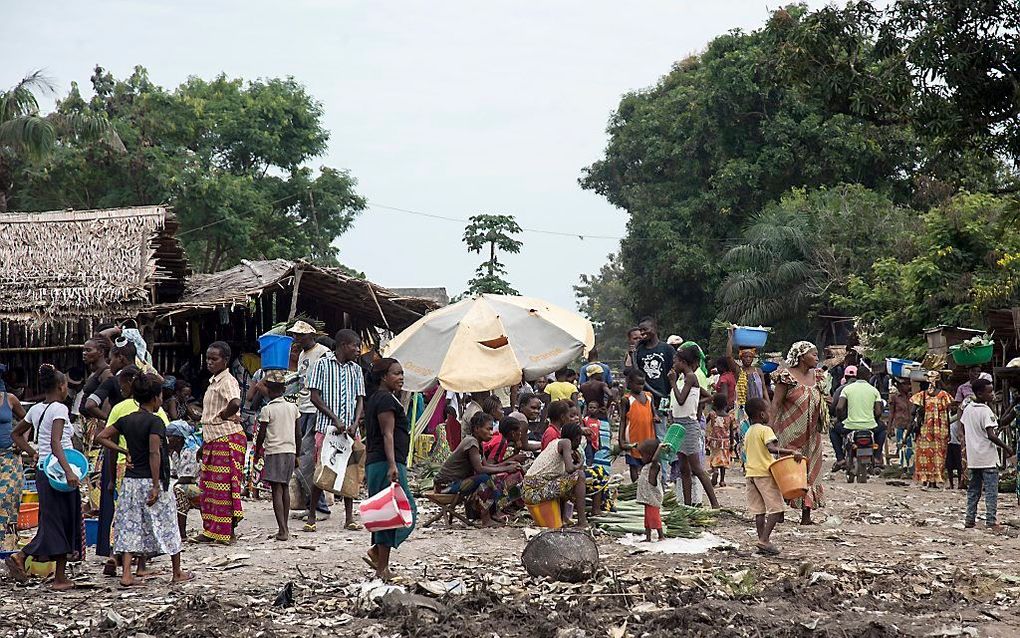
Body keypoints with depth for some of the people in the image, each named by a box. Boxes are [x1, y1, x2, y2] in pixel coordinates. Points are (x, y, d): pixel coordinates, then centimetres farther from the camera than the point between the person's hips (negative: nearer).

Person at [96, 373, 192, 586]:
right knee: (167, 526, 8)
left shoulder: (126, 420, 7)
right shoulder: (155, 422, -13)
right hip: (150, 481, -5)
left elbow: (102, 437, 11)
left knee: (130, 527, 6)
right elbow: (154, 453, -20)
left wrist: (125, 451, 12)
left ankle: (127, 574, -3)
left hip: (130, 481, 6)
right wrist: (156, 486, -20)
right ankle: (178, 573, 18)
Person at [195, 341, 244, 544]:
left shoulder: (228, 381, -13)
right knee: (209, 486, 11)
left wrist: (223, 415, -16)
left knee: (223, 485, -6)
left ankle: (225, 532, -1)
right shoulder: (213, 381, 17)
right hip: (213, 439, 10)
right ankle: (211, 530, 17)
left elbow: (235, 403, -33)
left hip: (227, 438, -10)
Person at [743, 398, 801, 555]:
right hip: (765, 473, -8)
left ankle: (762, 540, 10)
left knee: (759, 510, 10)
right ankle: (764, 540, -14)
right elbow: (771, 448, -25)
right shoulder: (765, 430, -10)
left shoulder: (748, 432, 15)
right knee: (776, 508, -5)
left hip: (751, 473, 8)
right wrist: (792, 452, -30)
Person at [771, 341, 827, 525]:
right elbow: (776, 404, -12)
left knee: (810, 471, 5)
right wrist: (772, 428, -20)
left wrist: (825, 401, 4)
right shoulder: (787, 376, -8)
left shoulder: (817, 376, 11)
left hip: (811, 434, 6)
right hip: (790, 433, -6)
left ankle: (806, 515, 10)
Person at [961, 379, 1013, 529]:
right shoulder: (986, 411, -16)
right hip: (988, 458, -7)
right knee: (991, 491, -2)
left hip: (973, 458, 7)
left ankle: (969, 519, 14)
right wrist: (1007, 448, -13)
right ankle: (991, 521, -4)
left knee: (973, 490, 13)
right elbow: (991, 435, -21)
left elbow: (964, 432, 16)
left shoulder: (967, 410, 7)